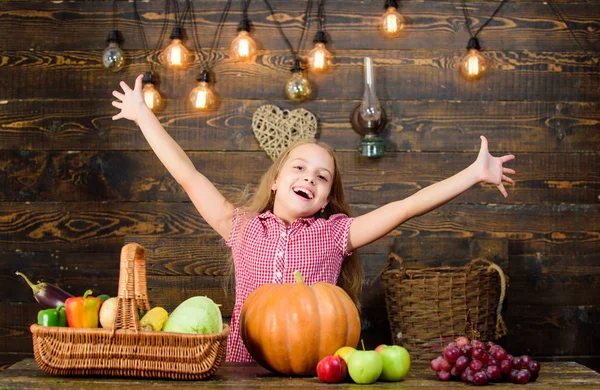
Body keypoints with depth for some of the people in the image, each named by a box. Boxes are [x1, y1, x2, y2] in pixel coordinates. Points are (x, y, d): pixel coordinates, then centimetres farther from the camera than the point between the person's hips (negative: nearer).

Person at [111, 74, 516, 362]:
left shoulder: (335, 233, 7)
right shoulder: (242, 227, 9)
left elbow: (408, 206, 3)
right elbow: (187, 175, 12)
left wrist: (476, 172, -1)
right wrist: (143, 114, 15)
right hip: (244, 370, 1)